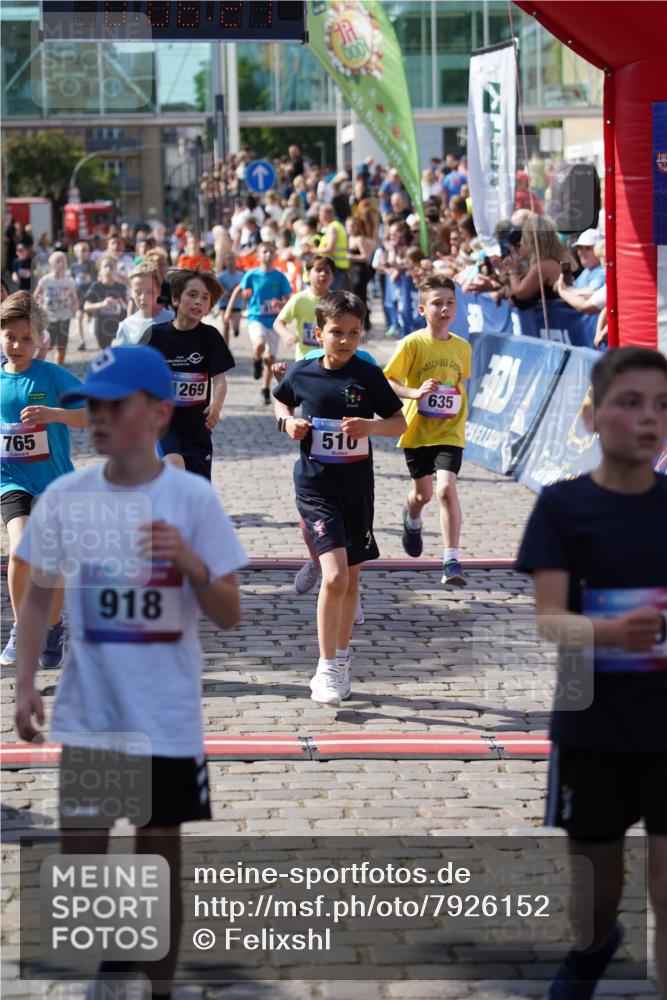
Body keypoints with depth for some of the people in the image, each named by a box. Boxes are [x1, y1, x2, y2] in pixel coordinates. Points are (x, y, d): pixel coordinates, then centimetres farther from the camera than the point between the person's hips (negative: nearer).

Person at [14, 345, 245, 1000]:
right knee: (80, 859, 6)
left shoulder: (193, 499, -9)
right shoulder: (64, 497, -2)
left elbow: (229, 617, -7)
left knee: (160, 856, 10)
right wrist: (25, 683, 0)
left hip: (168, 720, -2)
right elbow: (38, 596, 9)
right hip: (87, 716, 2)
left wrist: (193, 565, -26)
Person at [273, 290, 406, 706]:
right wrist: (288, 422, -2)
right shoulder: (302, 373, -2)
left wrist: (370, 426, -18)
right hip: (316, 487, -2)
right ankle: (326, 668, -6)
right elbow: (281, 401, 19)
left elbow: (400, 422, 2)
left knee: (351, 579, 13)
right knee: (334, 576, -17)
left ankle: (341, 660, 32)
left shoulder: (369, 375, -4)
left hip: (357, 488, 2)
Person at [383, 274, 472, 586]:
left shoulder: (462, 347, 1)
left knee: (446, 488, -19)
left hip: (449, 433, 1)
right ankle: (412, 518, 56)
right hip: (417, 430, -1)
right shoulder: (412, 343, -11)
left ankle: (451, 561, -16)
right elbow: (388, 381, -10)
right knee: (423, 493, 16)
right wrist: (415, 392, -26)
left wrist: (459, 406, 6)